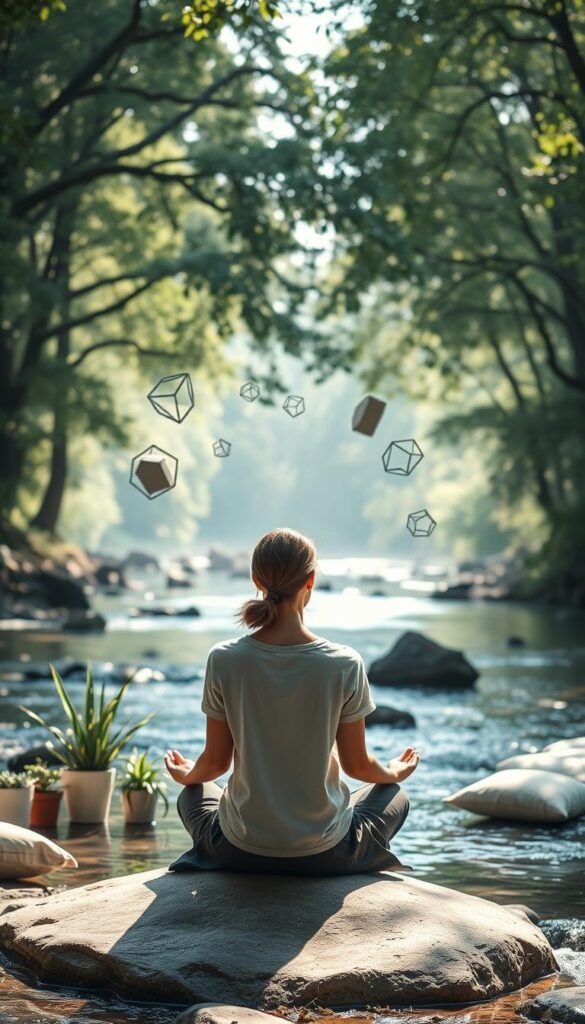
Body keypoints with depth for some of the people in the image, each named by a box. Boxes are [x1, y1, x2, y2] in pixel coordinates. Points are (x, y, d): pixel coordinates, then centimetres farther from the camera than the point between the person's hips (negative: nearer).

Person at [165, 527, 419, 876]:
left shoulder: (224, 660, -13)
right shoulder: (344, 664, -16)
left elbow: (215, 762, -3)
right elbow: (356, 764, -4)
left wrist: (187, 775, 21)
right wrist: (395, 772, 19)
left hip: (242, 850, 1)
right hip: (324, 853, -1)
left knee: (193, 795, 34)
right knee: (395, 798, 30)